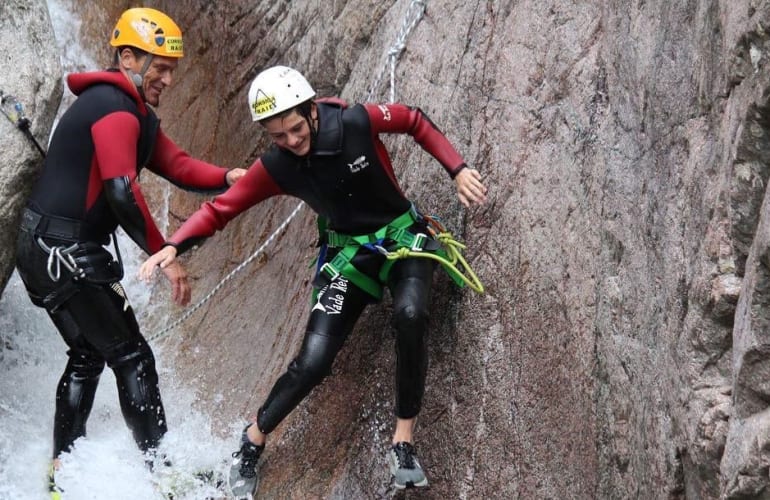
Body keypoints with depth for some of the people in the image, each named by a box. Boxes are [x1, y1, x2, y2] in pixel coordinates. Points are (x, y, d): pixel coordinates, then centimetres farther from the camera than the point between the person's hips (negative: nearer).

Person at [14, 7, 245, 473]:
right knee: (131, 356, -6)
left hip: (47, 250, 11)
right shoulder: (116, 110, -16)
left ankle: (62, 470, 22)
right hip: (66, 252, -11)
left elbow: (177, 164, 9)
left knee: (88, 355, 18)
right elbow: (122, 191, -25)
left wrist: (227, 178, -9)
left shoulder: (137, 114, 17)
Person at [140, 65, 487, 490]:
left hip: (403, 237, -1)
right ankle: (254, 438, 13)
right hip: (350, 255, 1)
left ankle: (403, 442, -21)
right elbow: (220, 208, -8)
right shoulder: (276, 167, -13)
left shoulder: (356, 122, -20)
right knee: (313, 360, -14)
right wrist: (174, 246, -23)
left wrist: (457, 170, -11)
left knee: (410, 315, -34)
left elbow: (416, 122, -4)